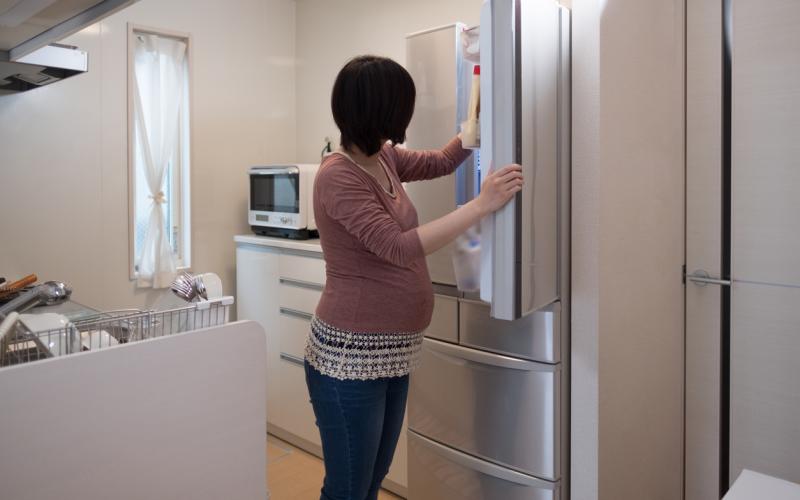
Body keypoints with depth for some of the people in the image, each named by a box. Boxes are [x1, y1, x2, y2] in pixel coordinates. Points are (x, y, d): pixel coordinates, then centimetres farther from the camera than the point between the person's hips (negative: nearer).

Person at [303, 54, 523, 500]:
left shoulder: (384, 157, 6)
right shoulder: (339, 176, -19)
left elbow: (441, 163, 24)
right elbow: (399, 248, -27)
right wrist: (482, 205, -25)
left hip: (392, 353, 9)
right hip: (351, 356, -9)